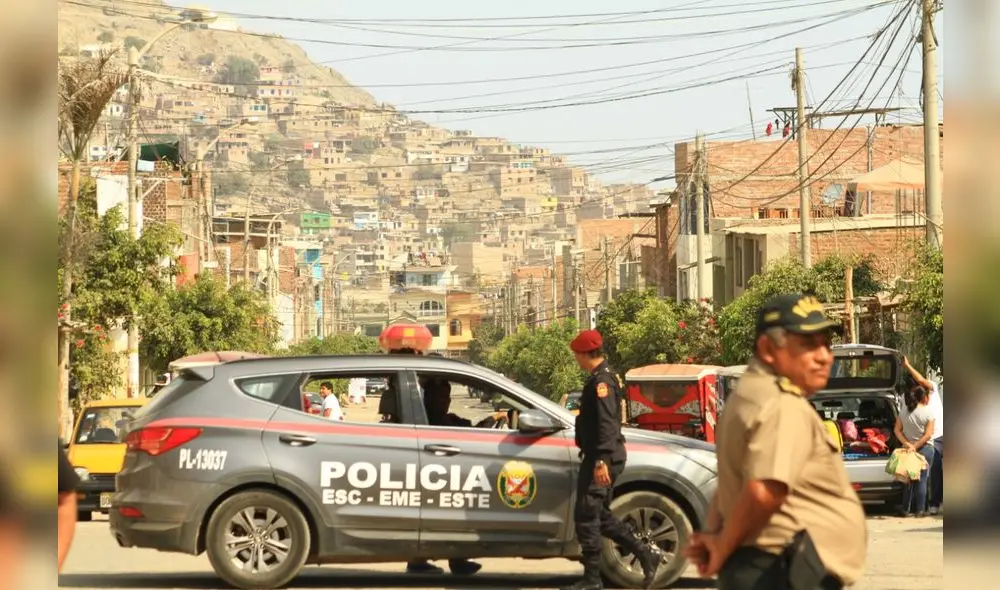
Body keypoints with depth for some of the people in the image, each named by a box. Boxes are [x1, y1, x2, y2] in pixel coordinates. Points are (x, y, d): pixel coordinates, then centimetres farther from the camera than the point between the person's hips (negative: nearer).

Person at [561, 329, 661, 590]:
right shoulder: (604, 376, 16)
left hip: (601, 460, -10)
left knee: (586, 516, -6)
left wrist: (601, 460, -29)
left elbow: (606, 422, -25)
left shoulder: (601, 380, -16)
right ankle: (646, 554, 17)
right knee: (600, 515, 16)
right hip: (601, 457, 10)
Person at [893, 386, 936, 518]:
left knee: (909, 479, 11)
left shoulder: (903, 412, 3)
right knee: (922, 479, 0)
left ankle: (905, 509, 9)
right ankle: (920, 510, -1)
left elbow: (897, 431, -1)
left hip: (908, 448, 4)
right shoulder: (928, 412, -9)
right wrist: (915, 447, -13)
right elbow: (928, 434, -15)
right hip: (925, 448, -4)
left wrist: (908, 445, -8)